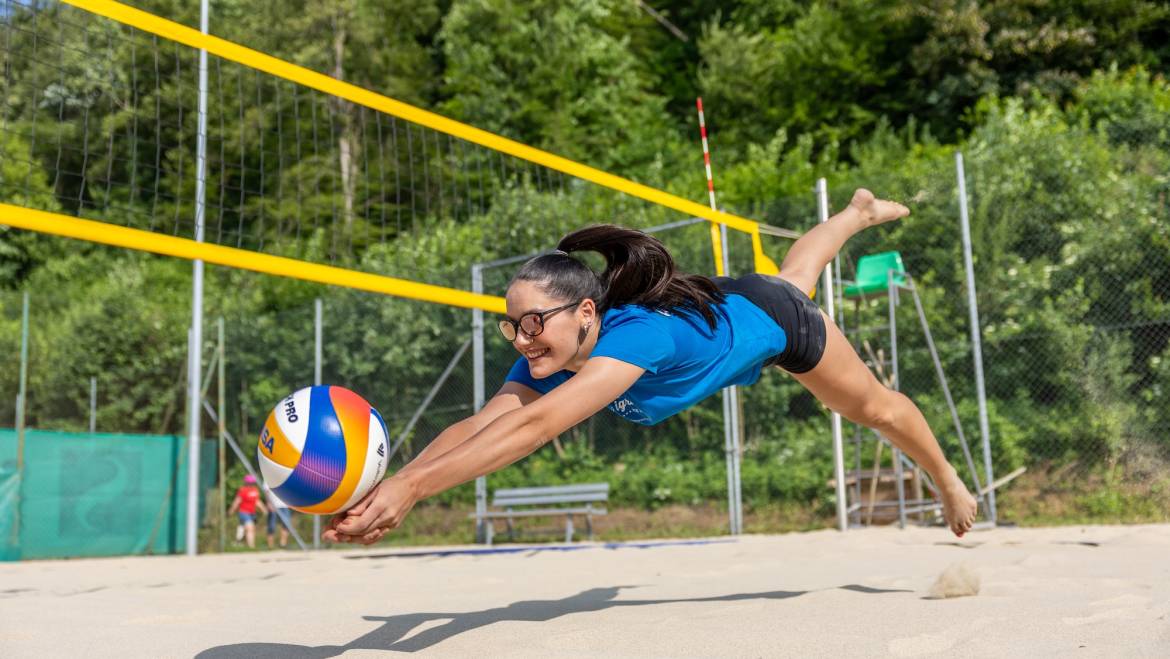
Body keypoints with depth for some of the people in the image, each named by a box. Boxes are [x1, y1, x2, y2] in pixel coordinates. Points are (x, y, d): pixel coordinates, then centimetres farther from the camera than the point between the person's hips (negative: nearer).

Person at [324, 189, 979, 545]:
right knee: (795, 272, 38)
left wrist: (413, 487, -69)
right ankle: (861, 211, 68)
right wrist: (390, 486, -56)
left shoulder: (637, 336, -50)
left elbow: (534, 427, -62)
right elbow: (477, 426, -40)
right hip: (727, 299, 6)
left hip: (769, 319, -6)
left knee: (874, 406, 20)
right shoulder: (547, 362, -30)